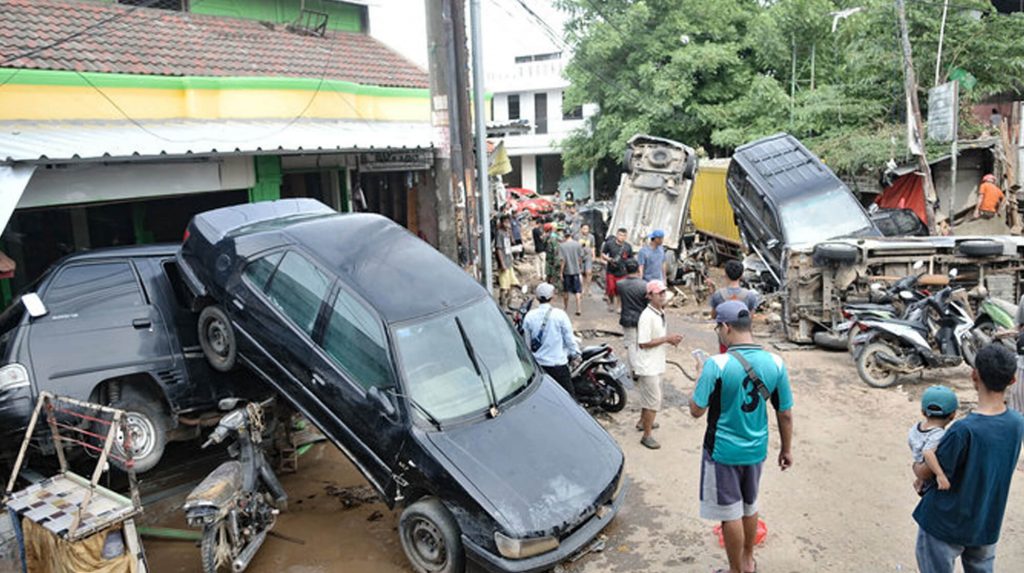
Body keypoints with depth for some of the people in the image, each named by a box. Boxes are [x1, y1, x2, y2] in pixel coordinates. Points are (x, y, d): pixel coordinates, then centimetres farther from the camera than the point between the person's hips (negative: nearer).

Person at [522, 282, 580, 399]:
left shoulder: (529, 316, -3)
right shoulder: (560, 314, -11)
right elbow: (569, 338, -6)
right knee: (569, 396, 2)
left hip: (537, 364, 4)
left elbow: (527, 342, 5)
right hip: (558, 363, -3)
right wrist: (575, 353, 10)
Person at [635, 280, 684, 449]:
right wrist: (667, 338, -23)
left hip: (657, 364, 9)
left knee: (649, 397, 25)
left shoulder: (661, 313, 6)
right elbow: (643, 343, -24)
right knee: (653, 401, -4)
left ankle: (643, 422, 45)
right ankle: (647, 436, 7)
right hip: (648, 366, -9)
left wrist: (671, 340, -2)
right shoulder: (647, 316, -23)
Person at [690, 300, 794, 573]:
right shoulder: (775, 363, -9)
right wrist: (787, 449, 12)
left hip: (723, 451, -5)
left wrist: (700, 381, 0)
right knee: (749, 506, 24)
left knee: (730, 512, 10)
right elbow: (785, 413, 0)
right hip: (756, 449, 5)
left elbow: (696, 410, -16)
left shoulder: (717, 364, -23)